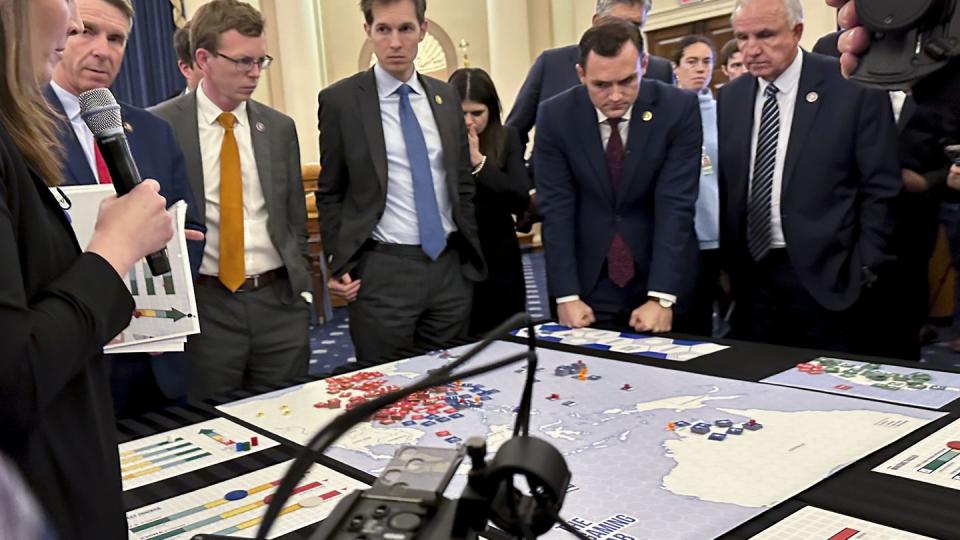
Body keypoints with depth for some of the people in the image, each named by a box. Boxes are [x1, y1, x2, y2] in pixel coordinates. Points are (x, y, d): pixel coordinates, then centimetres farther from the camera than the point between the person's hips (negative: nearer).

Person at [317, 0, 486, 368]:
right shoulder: (340, 100, -3)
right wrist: (340, 265, -4)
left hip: (451, 266, 4)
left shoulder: (446, 97, 10)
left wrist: (470, 254, 13)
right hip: (382, 271, -4)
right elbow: (330, 194, 2)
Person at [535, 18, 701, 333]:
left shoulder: (679, 108, -11)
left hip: (662, 283, 0)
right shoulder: (555, 116, -9)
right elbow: (556, 209, -10)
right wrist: (567, 296, -16)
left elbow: (676, 205, -16)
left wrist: (661, 298, -22)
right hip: (589, 285, 1)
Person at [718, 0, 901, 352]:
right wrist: (723, 263, 6)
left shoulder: (854, 88, -5)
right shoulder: (730, 98, 8)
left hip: (823, 276, -4)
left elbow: (880, 187, -4)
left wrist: (867, 270, -7)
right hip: (749, 274, 4)